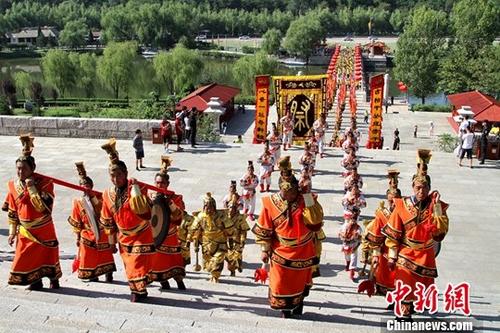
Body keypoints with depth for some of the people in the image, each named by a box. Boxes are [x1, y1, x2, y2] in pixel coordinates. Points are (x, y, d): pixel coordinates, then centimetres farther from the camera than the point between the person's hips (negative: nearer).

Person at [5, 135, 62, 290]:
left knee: (48, 255, 8)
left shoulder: (44, 183, -16)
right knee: (24, 257, 5)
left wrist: (31, 187, -29)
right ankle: (35, 281, 26)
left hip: (44, 231, -4)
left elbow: (43, 207, -28)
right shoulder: (13, 186, -2)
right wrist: (12, 232, 11)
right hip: (25, 231, 4)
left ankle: (54, 280, 30)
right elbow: (12, 212, 9)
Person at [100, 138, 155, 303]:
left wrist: (135, 190, -43)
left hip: (140, 235, -5)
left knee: (138, 264, -6)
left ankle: (139, 290, 13)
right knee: (129, 266, 16)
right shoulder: (108, 194, -4)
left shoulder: (136, 189, -21)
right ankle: (135, 289, 34)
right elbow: (107, 218, 9)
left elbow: (142, 210, -39)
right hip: (123, 237, 6)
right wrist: (111, 236, 14)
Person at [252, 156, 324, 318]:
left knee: (301, 281, 20)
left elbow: (316, 224, -22)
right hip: (281, 253, -1)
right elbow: (263, 230, -5)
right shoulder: (271, 203, -13)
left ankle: (298, 307, 44)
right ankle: (285, 311, 34)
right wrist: (265, 250, -3)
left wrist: (310, 205, -31)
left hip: (303, 253, 1)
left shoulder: (306, 200, -13)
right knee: (281, 283, 11)